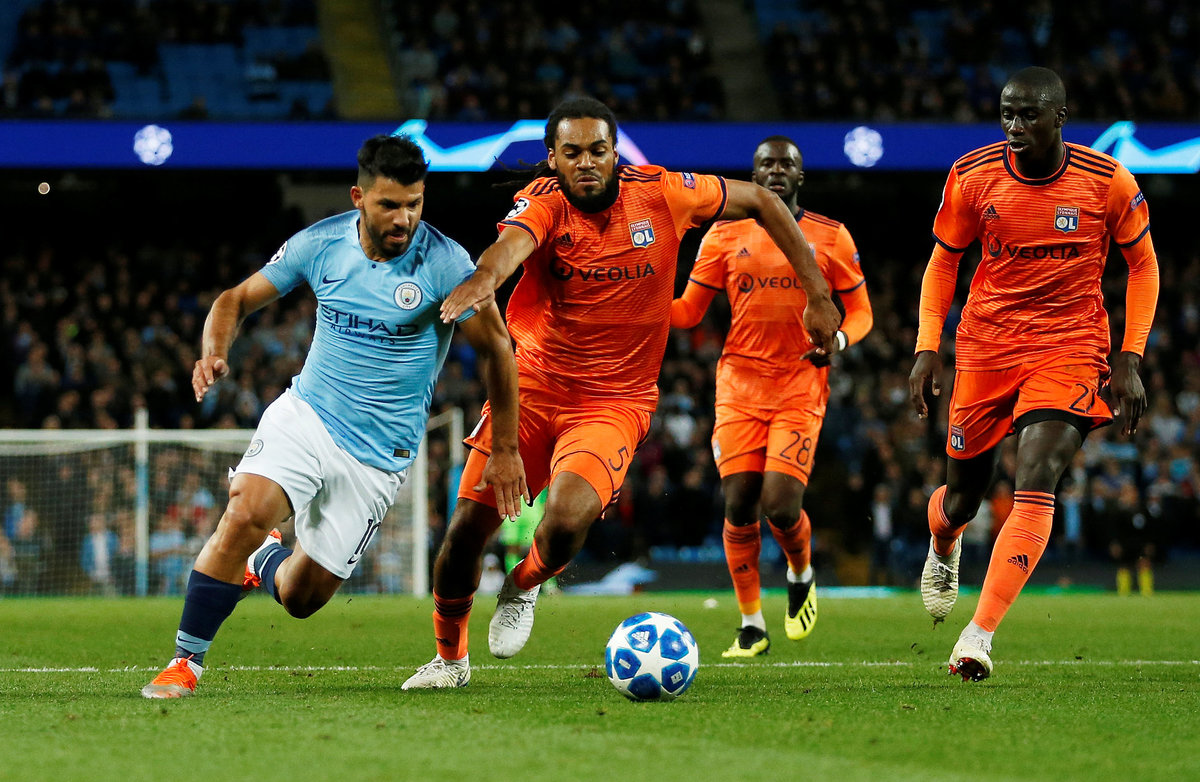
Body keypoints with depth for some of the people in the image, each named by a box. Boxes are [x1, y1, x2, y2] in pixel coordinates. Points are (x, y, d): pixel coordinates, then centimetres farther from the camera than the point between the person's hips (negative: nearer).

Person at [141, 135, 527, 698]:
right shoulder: (320, 244, -6)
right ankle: (186, 662, -15)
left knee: (301, 598, 2)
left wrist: (505, 448, -2)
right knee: (245, 514, -27)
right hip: (306, 414, 1)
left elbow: (496, 347, -3)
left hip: (380, 454, -1)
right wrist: (214, 352, -16)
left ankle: (262, 560, 40)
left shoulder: (443, 262, -14)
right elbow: (239, 299, 5)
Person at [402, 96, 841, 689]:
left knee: (566, 522, -25)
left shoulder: (659, 194, -9)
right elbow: (514, 241, -38)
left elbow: (759, 202, 4)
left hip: (614, 402, 0)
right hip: (533, 386, 1)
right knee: (468, 525, -4)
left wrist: (818, 296, 3)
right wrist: (484, 279, -62)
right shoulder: (545, 201, -13)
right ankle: (450, 657, 24)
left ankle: (524, 585, 13)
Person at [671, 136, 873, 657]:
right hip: (740, 384, 2)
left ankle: (801, 575, 21)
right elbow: (688, 311, 10)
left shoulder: (831, 238, 5)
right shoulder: (725, 237, 7)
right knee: (739, 504, -4)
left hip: (801, 386, -2)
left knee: (780, 505, -13)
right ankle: (751, 625, 9)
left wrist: (838, 338, -11)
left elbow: (860, 311, 10)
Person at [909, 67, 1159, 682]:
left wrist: (1130, 358, -4)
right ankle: (943, 548, 50)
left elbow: (1143, 265, 4)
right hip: (985, 347, 2)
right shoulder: (972, 176, -6)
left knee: (1036, 481, -22)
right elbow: (944, 262, 8)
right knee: (964, 492, 10)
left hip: (1070, 348, -2)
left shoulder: (1107, 182, -9)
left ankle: (980, 634, -23)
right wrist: (927, 349, -1)